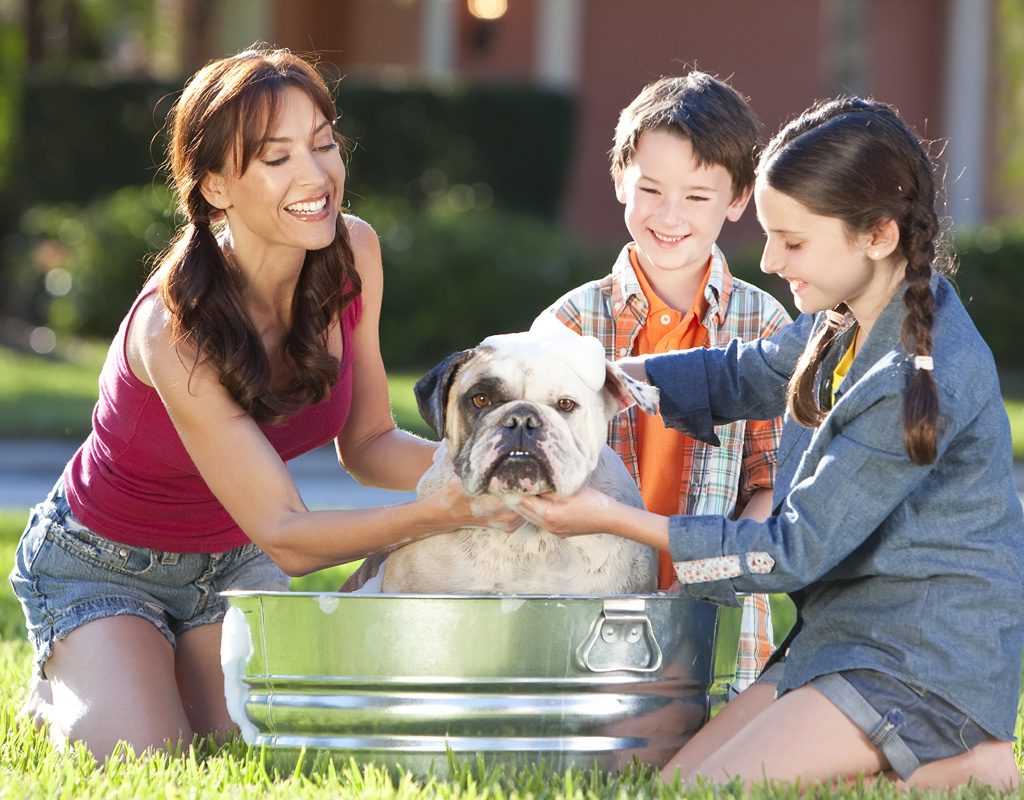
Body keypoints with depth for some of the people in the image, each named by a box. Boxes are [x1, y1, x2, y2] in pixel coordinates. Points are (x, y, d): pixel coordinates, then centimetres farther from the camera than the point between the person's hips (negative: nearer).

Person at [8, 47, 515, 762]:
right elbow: (287, 536, -32)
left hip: (231, 560, 5)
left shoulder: (354, 254, -15)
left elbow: (366, 443, -5)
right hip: (103, 564, -5)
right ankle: (67, 692, 11)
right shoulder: (175, 328, -34)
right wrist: (442, 512, -45)